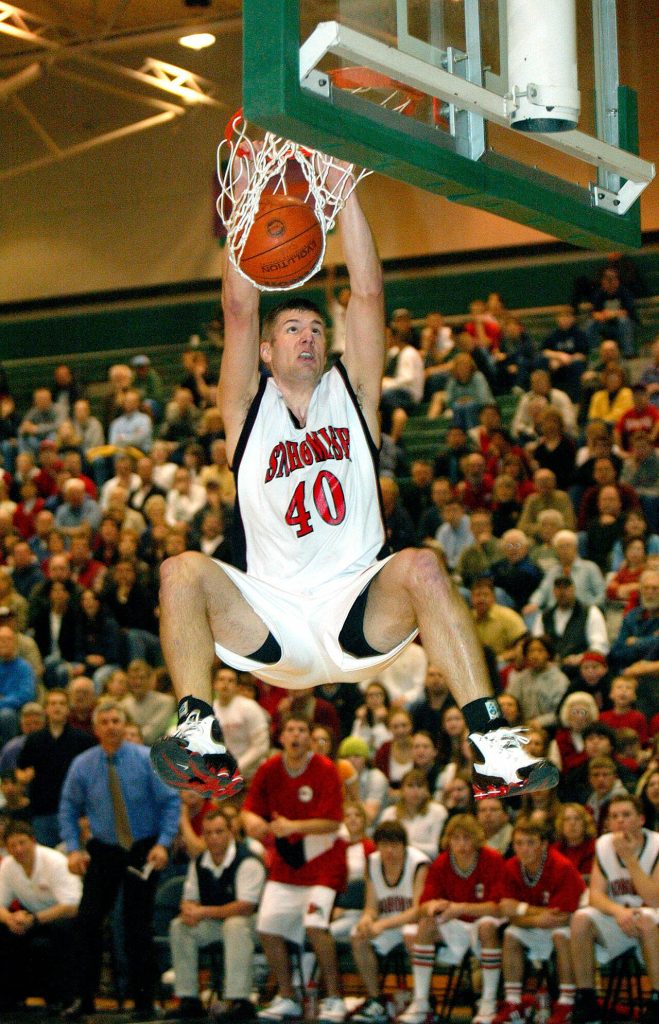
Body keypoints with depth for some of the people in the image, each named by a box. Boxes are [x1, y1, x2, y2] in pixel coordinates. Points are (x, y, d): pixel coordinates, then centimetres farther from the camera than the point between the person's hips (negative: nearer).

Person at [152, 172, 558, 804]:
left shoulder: (351, 395, 14)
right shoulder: (249, 407, 12)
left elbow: (367, 293, 3)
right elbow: (239, 309, -1)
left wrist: (344, 191, -3)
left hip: (360, 618, 0)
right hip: (270, 625, 0)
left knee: (418, 567, -30)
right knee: (184, 571, -24)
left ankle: (493, 749, -35)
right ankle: (201, 738, -31)